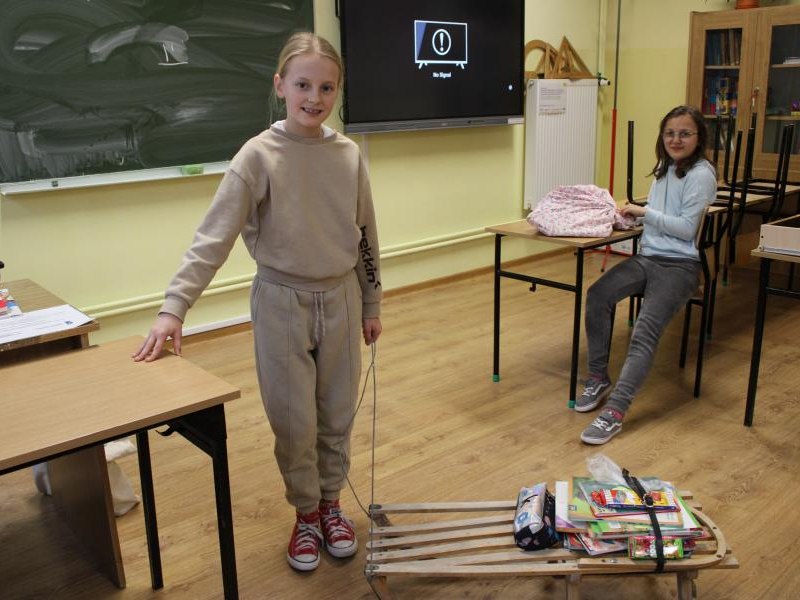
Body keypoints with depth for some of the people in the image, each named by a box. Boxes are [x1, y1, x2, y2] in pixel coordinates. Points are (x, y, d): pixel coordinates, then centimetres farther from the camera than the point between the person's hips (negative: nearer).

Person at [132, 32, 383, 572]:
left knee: (337, 415, 13)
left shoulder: (348, 154, -1)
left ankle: (331, 503, 35)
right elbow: (215, 237, -14)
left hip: (341, 299, 3)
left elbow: (366, 235, 7)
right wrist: (174, 308, -21)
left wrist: (371, 304, 11)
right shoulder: (258, 156, -11)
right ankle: (306, 513, 30)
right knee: (294, 422, 6)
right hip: (282, 303, -3)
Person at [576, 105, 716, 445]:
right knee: (596, 295, -22)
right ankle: (598, 379, -10)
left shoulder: (700, 174, -4)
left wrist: (644, 212, -7)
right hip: (646, 257, 7)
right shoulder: (664, 170, 19)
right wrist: (633, 212, 6)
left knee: (645, 331, -26)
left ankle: (615, 411, -32)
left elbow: (687, 228, -10)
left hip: (679, 265, -6)